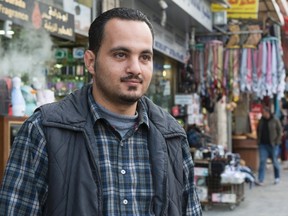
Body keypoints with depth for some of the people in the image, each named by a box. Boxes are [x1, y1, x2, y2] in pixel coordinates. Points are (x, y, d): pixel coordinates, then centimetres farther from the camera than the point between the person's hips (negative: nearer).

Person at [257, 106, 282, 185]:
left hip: (273, 145, -3)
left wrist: (277, 141, -9)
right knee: (262, 161, -4)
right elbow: (258, 131, 20)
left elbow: (280, 131, -2)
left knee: (275, 161, 7)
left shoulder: (275, 120, -3)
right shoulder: (261, 121, 9)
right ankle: (260, 180, -6)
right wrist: (259, 140, 10)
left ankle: (277, 177, 25)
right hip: (263, 144, 3)